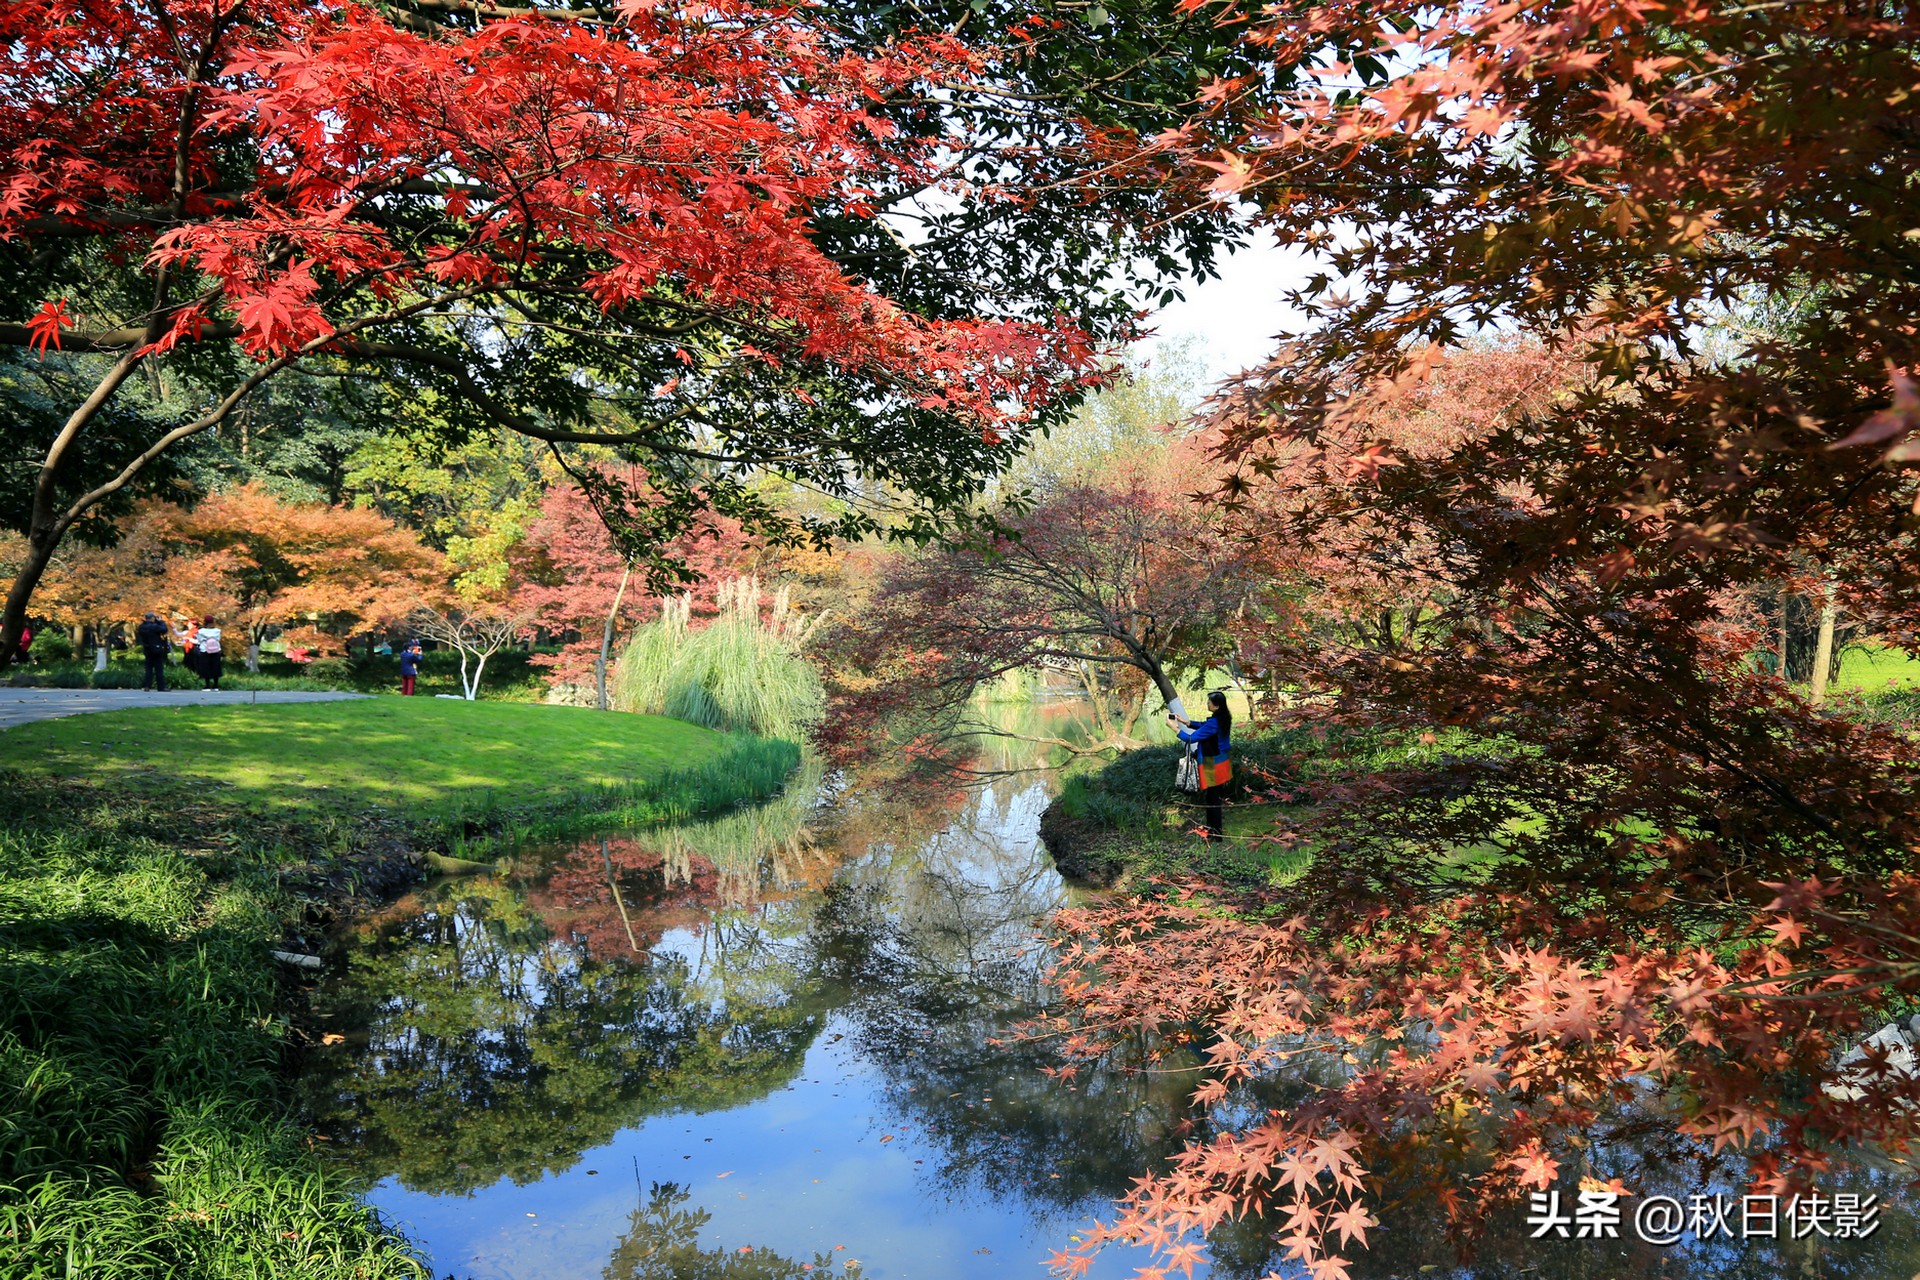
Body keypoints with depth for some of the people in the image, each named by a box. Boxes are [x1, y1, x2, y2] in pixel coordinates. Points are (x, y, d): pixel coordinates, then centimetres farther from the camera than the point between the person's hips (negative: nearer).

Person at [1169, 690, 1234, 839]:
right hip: (1221, 761, 9)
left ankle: (1215, 834, 11)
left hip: (1213, 765, -9)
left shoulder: (1214, 723, -29)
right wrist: (1185, 721, 5)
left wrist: (1175, 728, -18)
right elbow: (1203, 725, 14)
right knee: (1218, 797, 22)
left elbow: (1190, 739, -26)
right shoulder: (1223, 718, -1)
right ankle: (1217, 828, 36)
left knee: (1212, 799, 2)